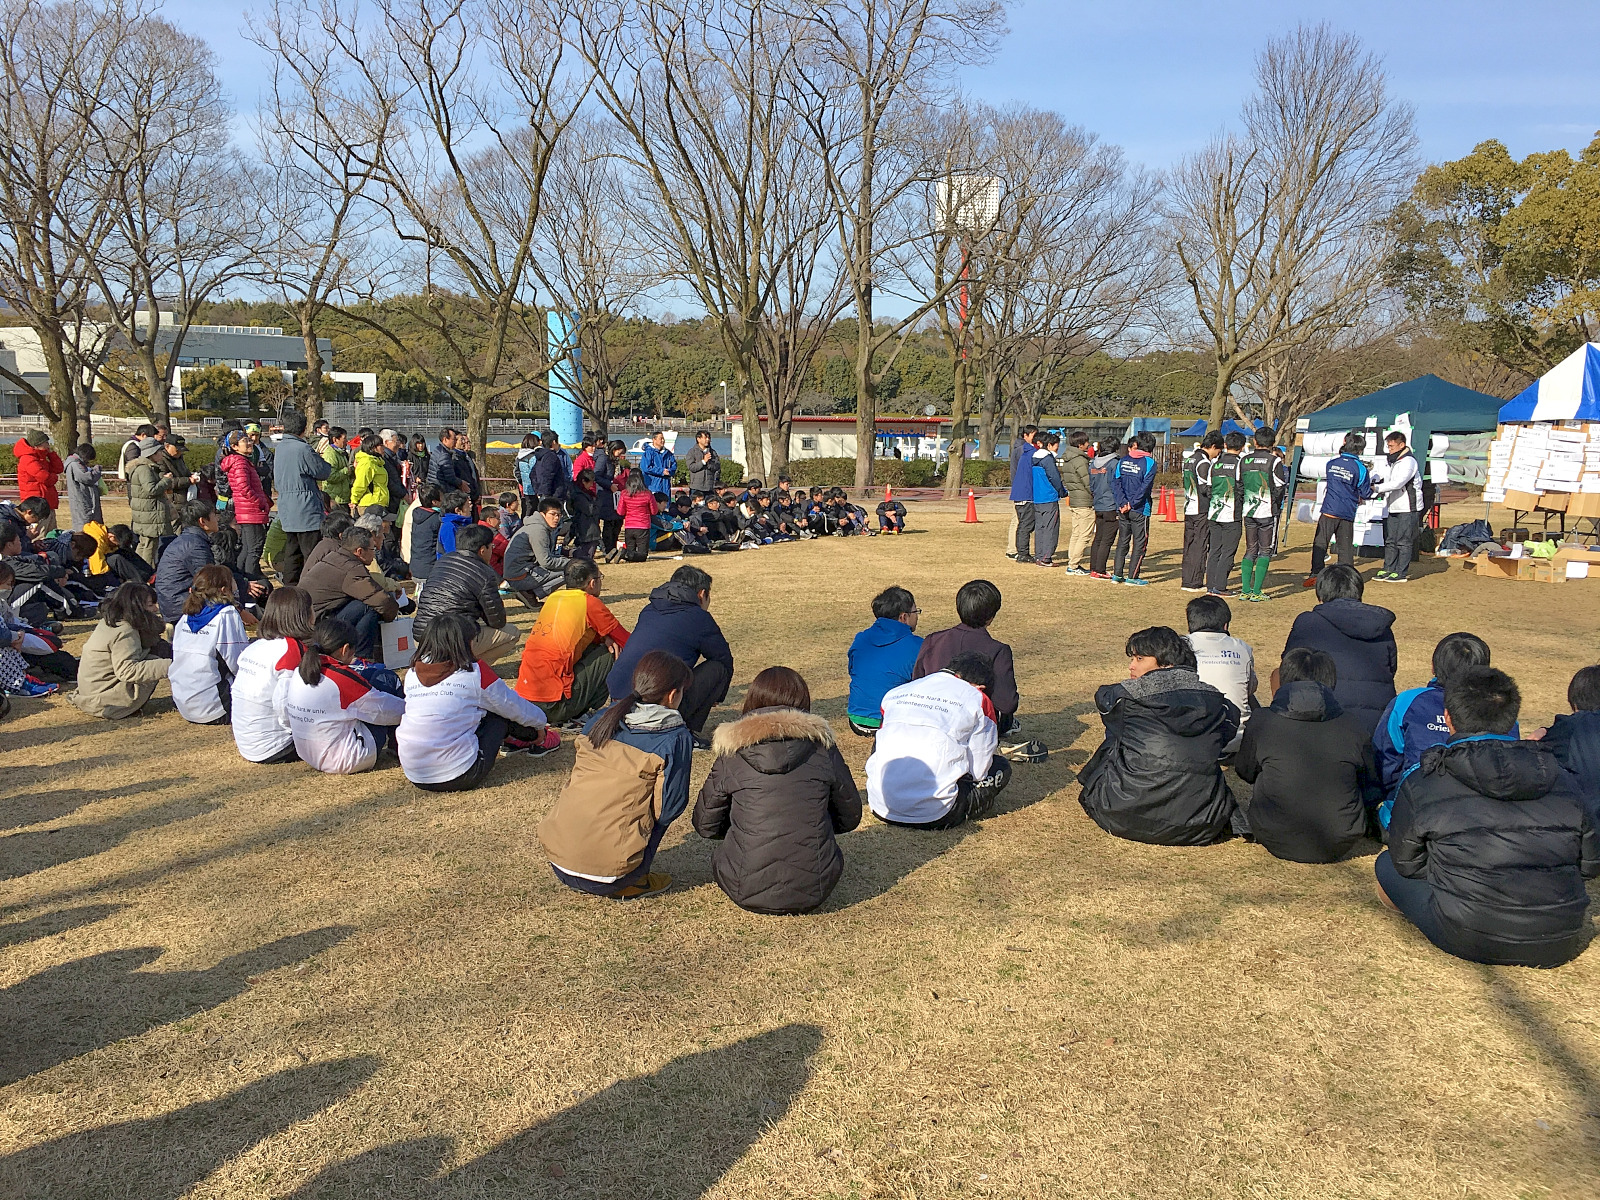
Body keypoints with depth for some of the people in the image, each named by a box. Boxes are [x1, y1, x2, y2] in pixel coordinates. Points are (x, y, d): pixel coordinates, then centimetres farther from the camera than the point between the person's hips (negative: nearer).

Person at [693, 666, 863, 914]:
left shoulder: (731, 756, -4)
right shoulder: (822, 747, -2)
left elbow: (705, 826, 5)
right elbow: (850, 817, 9)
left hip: (746, 893, -1)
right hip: (812, 892, 1)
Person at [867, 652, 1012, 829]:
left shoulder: (893, 694, 15)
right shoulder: (978, 700, 2)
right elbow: (978, 771, 6)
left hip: (881, 809, 4)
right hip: (932, 816, -3)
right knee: (1002, 768, 17)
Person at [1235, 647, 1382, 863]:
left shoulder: (1261, 723, -4)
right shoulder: (1354, 731, -1)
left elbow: (1245, 772, 12)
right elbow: (1372, 791, 11)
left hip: (1278, 843, 0)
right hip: (1339, 845, 1)